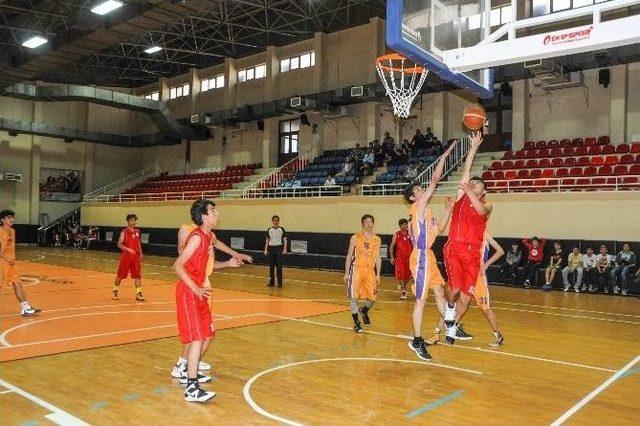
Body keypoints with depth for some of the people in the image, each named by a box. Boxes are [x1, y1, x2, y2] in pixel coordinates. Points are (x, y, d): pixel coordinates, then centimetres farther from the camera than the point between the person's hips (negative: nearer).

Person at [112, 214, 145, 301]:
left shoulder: (137, 232, 10)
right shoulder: (124, 232, -6)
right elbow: (119, 244, -11)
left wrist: (140, 253, 12)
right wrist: (128, 249, -25)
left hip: (136, 256, 4)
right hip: (126, 256, -4)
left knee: (137, 275, 0)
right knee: (120, 275, 5)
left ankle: (139, 294, 2)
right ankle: (115, 291, 23)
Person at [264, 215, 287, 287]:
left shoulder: (281, 229, -2)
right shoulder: (269, 230, 5)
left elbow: (285, 240, -1)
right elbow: (267, 240, 11)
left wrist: (285, 249, -10)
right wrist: (265, 250, 6)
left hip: (279, 248, -3)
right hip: (271, 248, 3)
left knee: (279, 266, -2)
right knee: (271, 266, 7)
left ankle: (280, 282, 5)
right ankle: (272, 282, 15)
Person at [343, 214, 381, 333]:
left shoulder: (377, 239, 8)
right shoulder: (355, 237, 2)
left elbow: (378, 257, 9)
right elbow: (349, 256, 4)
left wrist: (378, 274, 3)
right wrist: (346, 273, 0)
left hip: (370, 270, 2)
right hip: (356, 269, -2)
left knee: (373, 297, -3)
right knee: (354, 296, -5)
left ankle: (364, 310, 30)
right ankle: (356, 322, 8)